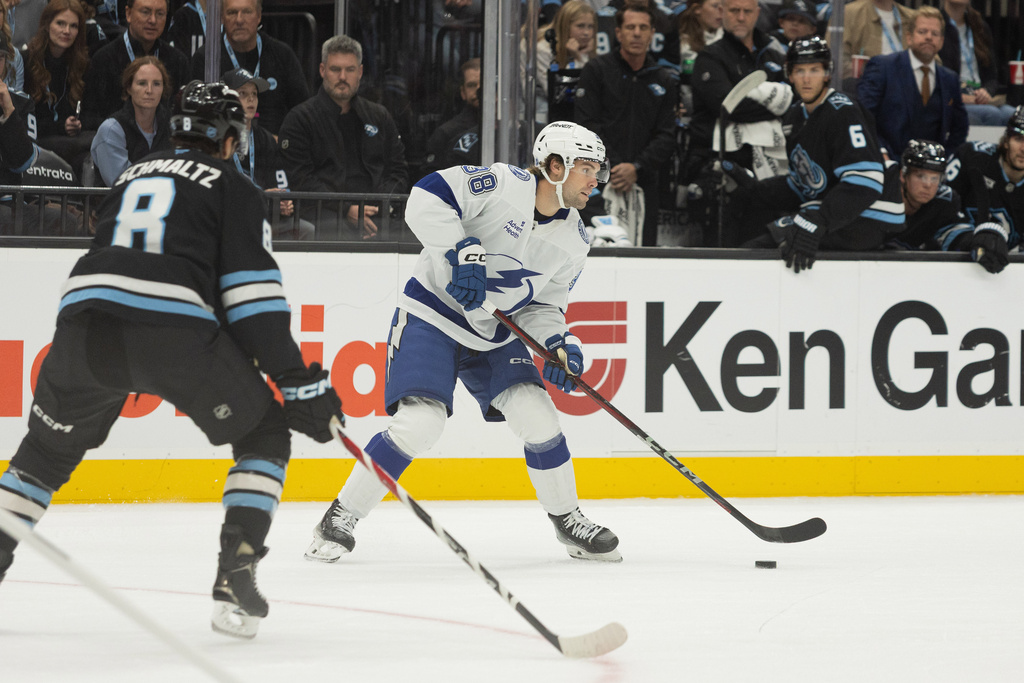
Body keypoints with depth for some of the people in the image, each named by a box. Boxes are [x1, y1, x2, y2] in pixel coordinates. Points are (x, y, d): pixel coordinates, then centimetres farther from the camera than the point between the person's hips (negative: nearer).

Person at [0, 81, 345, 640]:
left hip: (85, 321, 4)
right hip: (175, 330, -4)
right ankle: (235, 575, 0)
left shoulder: (130, 178, 32)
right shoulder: (232, 188, 15)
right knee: (265, 432, 14)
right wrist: (298, 381, 4)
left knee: (48, 446, 27)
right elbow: (252, 293, 4)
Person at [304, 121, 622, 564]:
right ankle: (340, 519, -7)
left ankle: (568, 521, 12)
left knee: (536, 416, -9)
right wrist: (463, 251, -30)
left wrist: (559, 343, -9)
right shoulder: (504, 186, -17)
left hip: (495, 336, 6)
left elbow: (542, 307, 10)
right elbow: (427, 197, -23)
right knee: (418, 424, -20)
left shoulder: (573, 242, 3)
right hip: (432, 315, -6)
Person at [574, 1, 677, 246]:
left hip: (643, 182, 3)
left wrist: (636, 168, -7)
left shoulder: (663, 81, 15)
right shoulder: (597, 70, 5)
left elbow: (666, 136, 9)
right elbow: (588, 125, -2)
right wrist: (613, 168, -12)